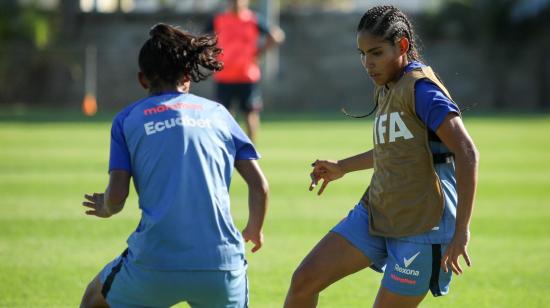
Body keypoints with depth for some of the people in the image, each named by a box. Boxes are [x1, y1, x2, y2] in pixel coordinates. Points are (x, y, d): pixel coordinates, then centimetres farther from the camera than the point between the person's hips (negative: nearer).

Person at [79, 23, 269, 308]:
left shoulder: (127, 119, 9)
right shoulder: (217, 112, 15)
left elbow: (116, 196, -1)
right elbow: (260, 185, 9)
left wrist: (104, 208, 23)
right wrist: (255, 230, 28)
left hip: (155, 265, -1)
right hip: (222, 265, 1)